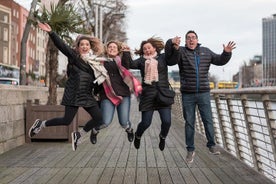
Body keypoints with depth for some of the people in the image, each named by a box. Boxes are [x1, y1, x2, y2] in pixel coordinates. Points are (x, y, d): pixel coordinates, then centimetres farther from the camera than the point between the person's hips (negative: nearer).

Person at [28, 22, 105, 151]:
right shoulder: (73, 55, -1)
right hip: (73, 94, -5)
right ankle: (41, 124, 17)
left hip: (87, 95, 6)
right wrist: (51, 33, -25)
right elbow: (61, 45, -14)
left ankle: (78, 135, 18)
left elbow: (96, 79, 24)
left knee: (98, 118, -3)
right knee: (67, 120, -8)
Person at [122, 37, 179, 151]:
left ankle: (162, 137, 26)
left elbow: (173, 60, -10)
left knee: (167, 121, -8)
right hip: (147, 95, 0)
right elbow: (129, 64, -3)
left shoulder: (162, 57, 8)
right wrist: (126, 53, -14)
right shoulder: (141, 60, 9)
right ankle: (137, 136, 35)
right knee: (145, 123, 1)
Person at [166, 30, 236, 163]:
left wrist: (227, 53, -7)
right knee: (189, 122, 6)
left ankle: (211, 145, 22)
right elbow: (168, 48, -18)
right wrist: (172, 42, -40)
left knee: (208, 120, 5)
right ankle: (190, 150, 16)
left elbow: (220, 61, 13)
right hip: (187, 95, -2)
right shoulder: (181, 51, -2)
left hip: (204, 93, 2)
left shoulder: (206, 52, 8)